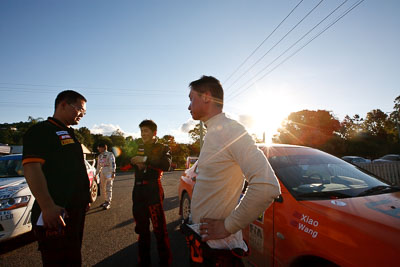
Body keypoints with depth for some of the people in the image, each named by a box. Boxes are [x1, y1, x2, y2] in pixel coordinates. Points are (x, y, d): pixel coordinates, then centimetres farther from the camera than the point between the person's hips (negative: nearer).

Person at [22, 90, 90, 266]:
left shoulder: (70, 134, 18)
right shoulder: (41, 130, -10)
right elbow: (32, 168, -21)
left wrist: (85, 198, 20)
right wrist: (47, 206, -27)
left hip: (76, 209, 9)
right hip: (56, 212, -9)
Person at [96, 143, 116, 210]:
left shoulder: (110, 154, -5)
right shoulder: (100, 156, 16)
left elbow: (113, 164, -12)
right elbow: (98, 166, 22)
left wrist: (113, 172, -20)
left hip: (109, 172, -7)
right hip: (102, 172, 7)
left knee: (108, 188, -8)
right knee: (102, 188, 11)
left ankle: (108, 203, -7)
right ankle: (106, 201, 24)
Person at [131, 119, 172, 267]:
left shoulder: (163, 148, -1)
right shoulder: (139, 148, 16)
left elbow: (166, 165, -17)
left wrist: (145, 160, -21)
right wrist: (136, 164, -3)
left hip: (153, 190, -5)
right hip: (138, 191, 6)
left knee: (159, 229, -5)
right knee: (142, 227, 16)